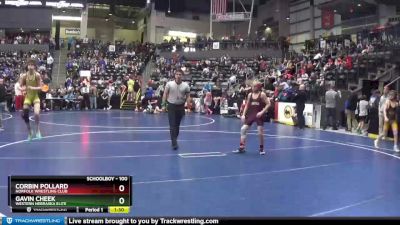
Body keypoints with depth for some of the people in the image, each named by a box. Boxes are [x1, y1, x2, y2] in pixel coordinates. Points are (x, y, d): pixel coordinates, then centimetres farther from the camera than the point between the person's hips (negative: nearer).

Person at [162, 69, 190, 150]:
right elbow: (165, 94, 0)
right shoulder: (169, 84, -7)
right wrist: (163, 105, -4)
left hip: (180, 107, 2)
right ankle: (174, 143, -11)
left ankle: (174, 140, 29)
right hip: (171, 106, -2)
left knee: (177, 125, 12)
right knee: (172, 125, -9)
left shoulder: (185, 85, -4)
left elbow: (188, 96, 9)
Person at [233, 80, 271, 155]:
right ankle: (241, 148, 3)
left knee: (260, 132, -4)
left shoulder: (262, 94, -7)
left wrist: (262, 112, -18)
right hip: (250, 114, 4)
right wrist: (243, 114, 4)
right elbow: (247, 105, 12)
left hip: (259, 115, -4)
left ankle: (261, 149, 16)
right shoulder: (250, 95, 6)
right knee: (243, 129, -4)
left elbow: (268, 104, -8)